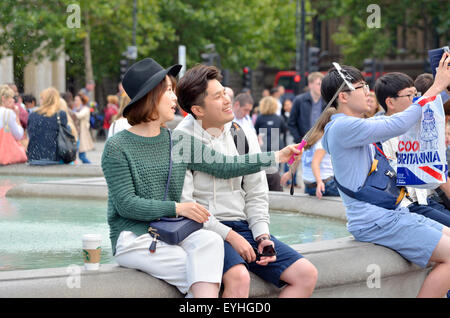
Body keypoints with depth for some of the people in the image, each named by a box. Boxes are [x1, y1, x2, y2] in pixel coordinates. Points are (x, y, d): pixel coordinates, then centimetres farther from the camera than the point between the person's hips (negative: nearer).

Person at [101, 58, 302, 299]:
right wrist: (177, 208, -17)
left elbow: (224, 166, 6)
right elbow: (126, 204, -12)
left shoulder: (178, 142, 11)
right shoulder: (117, 147, -6)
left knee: (211, 241, -27)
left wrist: (277, 157, 0)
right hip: (133, 238, -5)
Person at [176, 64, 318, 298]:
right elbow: (184, 205, -13)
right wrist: (229, 235, -16)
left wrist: (262, 236, -1)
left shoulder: (243, 136, 10)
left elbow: (256, 195, 15)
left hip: (242, 227, 7)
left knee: (307, 274, -8)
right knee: (239, 277, -35)